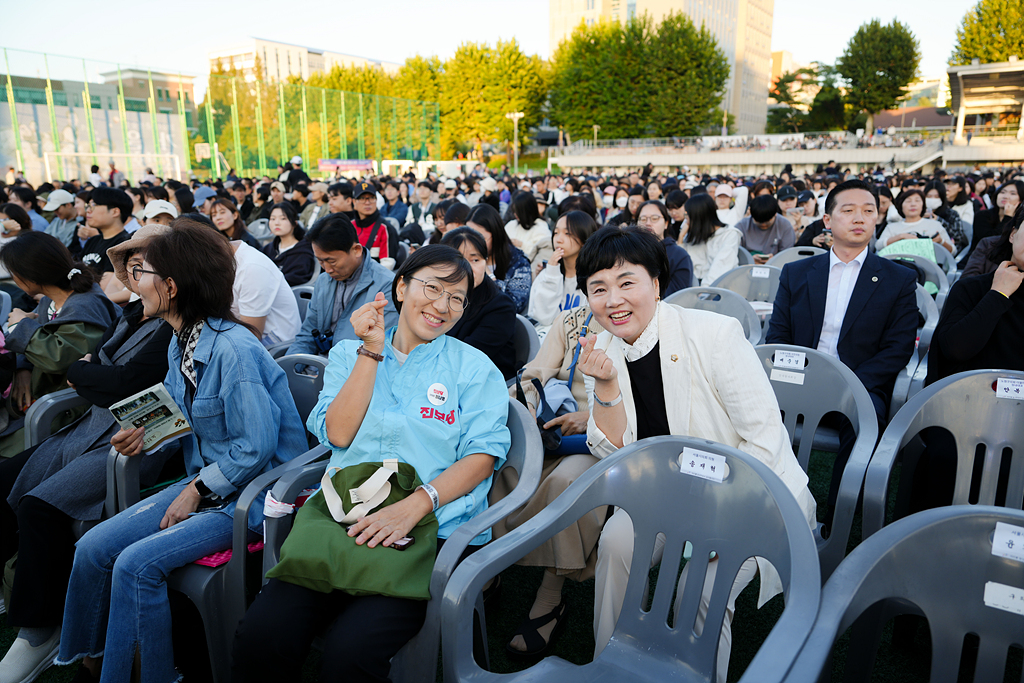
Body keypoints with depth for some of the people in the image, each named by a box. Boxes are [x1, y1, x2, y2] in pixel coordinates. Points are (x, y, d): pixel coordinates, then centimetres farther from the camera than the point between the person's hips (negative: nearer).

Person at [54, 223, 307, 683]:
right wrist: (145, 434, 1)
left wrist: (196, 491, -14)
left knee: (137, 563, -20)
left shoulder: (233, 350, -23)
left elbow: (256, 447, -23)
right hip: (204, 481, 9)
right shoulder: (181, 343, 7)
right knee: (93, 548, 1)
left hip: (251, 494, -9)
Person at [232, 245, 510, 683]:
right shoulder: (349, 354, 17)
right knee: (258, 639, -20)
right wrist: (373, 351, -3)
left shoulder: (474, 368, 9)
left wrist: (415, 504, -17)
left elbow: (483, 455, -2)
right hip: (339, 515, 3)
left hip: (431, 529, -2)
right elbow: (338, 434, 3)